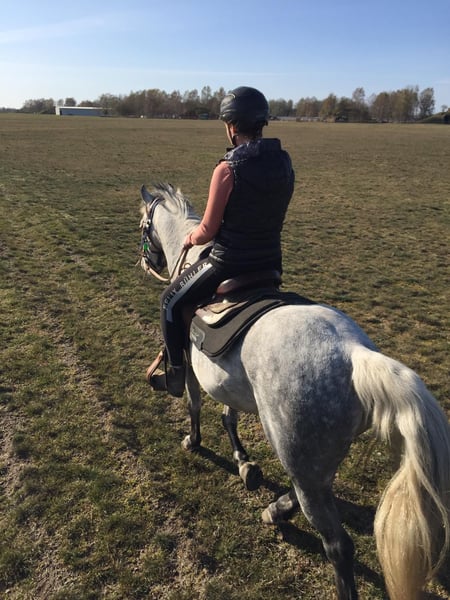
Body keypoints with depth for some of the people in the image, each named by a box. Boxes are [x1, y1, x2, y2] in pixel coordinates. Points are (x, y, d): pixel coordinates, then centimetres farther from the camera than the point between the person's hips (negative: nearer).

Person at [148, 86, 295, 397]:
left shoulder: (228, 168, -19)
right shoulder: (284, 162, 1)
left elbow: (208, 229, -14)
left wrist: (190, 238, 7)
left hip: (228, 263, -6)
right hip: (271, 262, 7)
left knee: (171, 302, 17)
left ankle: (176, 376, 23)